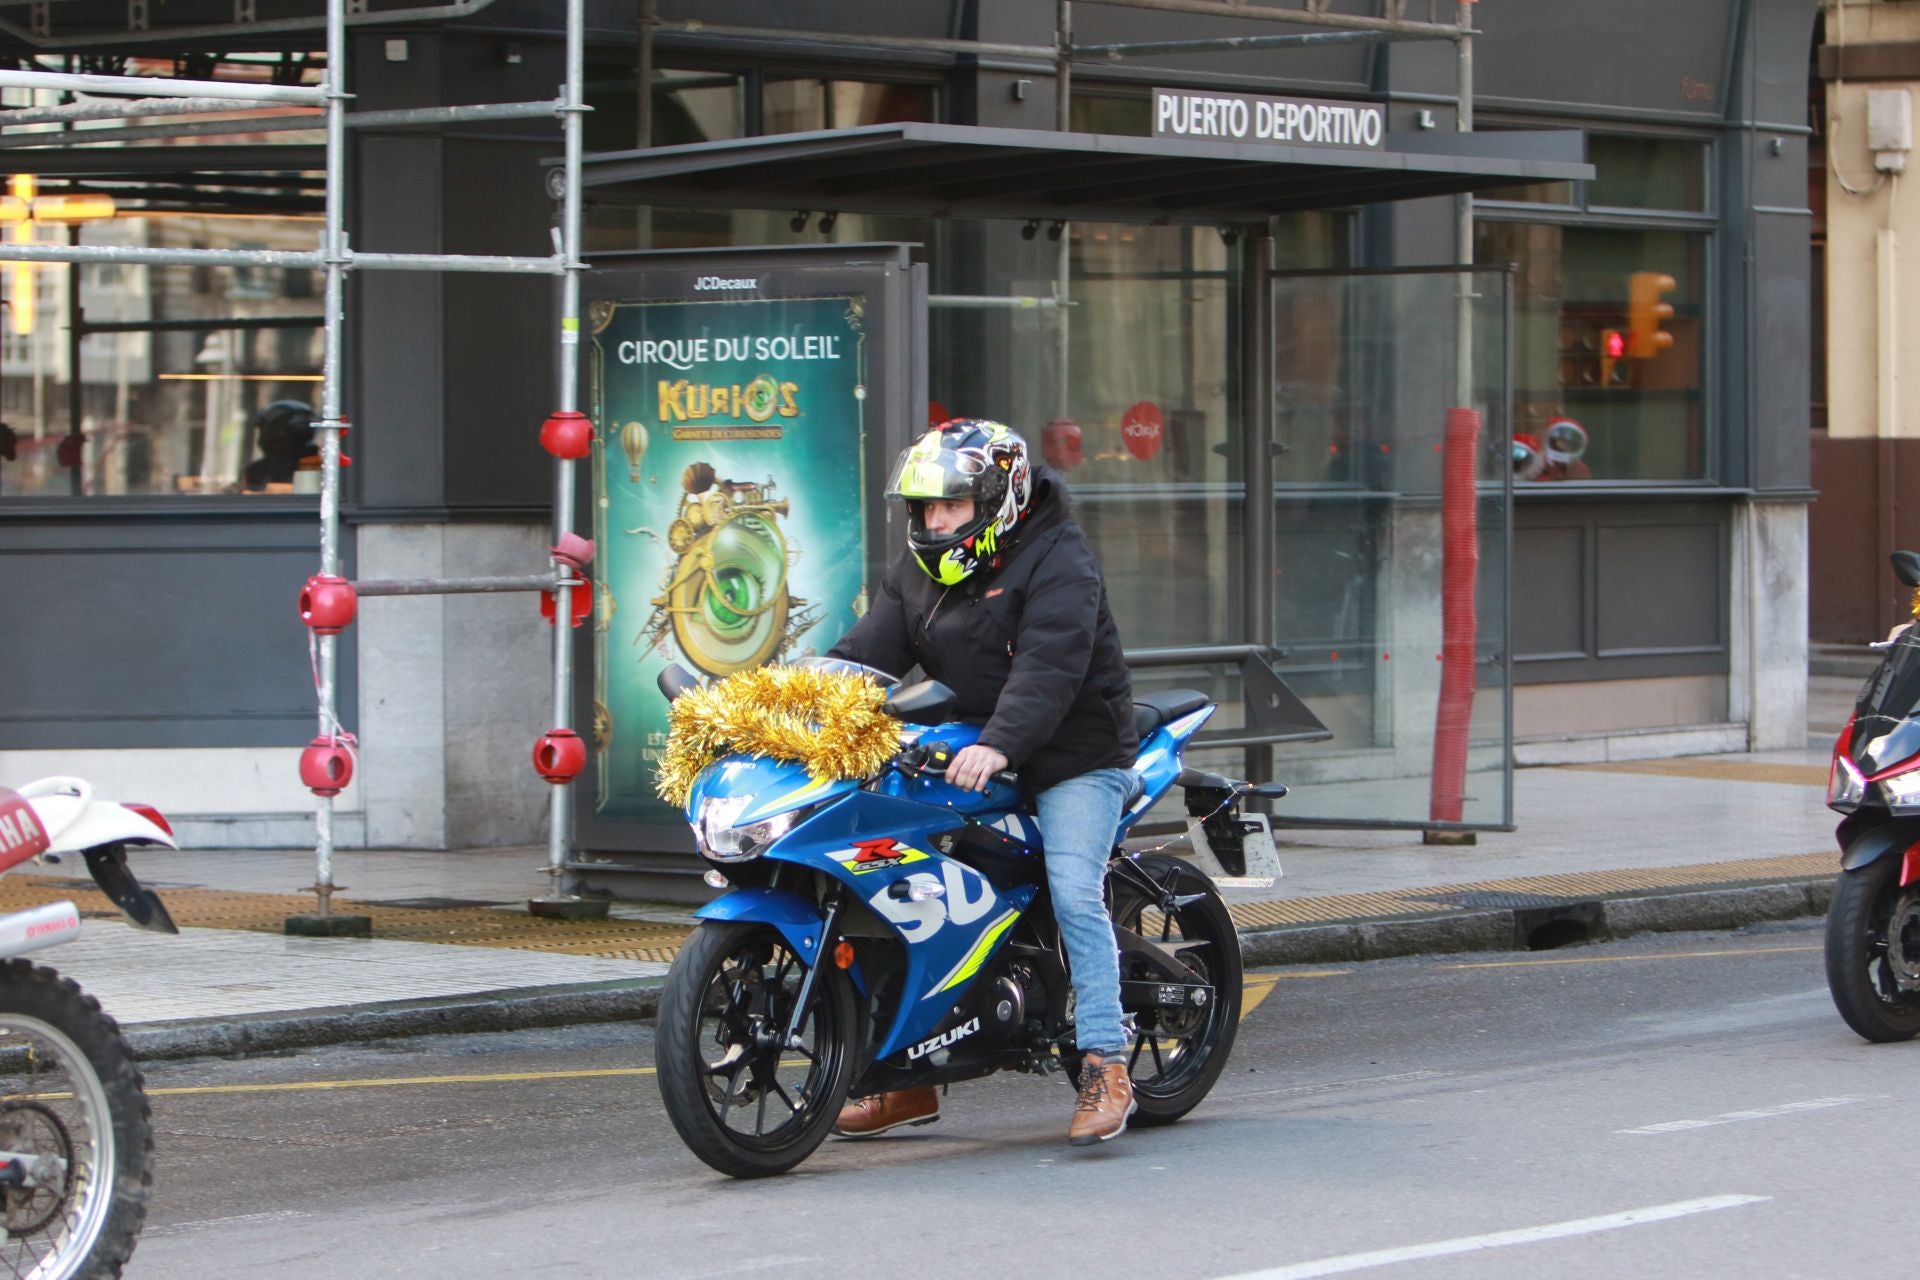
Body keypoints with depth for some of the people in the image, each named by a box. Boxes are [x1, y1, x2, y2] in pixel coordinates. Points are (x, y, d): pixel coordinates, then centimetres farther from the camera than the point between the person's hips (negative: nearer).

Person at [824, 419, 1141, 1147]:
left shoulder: (1056, 562, -13)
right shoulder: (918, 571, 11)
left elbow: (1049, 665, -28)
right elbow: (870, 650, 2)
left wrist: (998, 745, -42)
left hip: (1070, 757, -7)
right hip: (959, 755, 7)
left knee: (1073, 892, -22)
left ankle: (1105, 1067, -19)